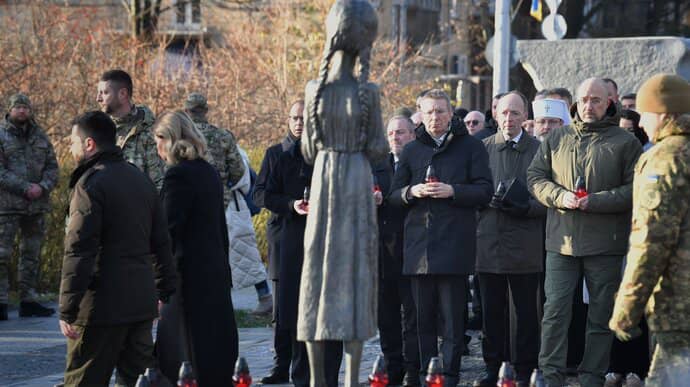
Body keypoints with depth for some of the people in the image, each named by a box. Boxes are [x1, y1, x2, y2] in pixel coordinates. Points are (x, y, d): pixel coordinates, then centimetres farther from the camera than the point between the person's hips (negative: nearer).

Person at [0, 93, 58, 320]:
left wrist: (43, 186, -10)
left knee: (31, 255, 11)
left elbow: (52, 166, 10)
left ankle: (28, 300, 19)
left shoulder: (40, 136, 12)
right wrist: (25, 188, -19)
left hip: (37, 205, 5)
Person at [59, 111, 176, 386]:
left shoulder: (91, 183, -12)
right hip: (142, 301, 8)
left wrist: (67, 310, -16)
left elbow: (78, 251, -17)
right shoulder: (140, 179, 16)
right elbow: (161, 243, 20)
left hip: (102, 306, -8)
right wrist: (166, 292, 24)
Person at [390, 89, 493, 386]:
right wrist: (412, 192, -7)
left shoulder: (471, 147, 5)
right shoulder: (412, 150, 15)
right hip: (418, 245, 3)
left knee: (452, 317, -2)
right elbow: (394, 196, 14)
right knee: (423, 317, 6)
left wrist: (452, 191, -15)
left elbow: (484, 192, -1)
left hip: (455, 245, -3)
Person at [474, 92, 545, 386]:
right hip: (489, 242, 2)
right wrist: (491, 201, -10)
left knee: (526, 311, 3)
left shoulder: (539, 149, 2)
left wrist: (525, 207, -16)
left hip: (524, 243, -2)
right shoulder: (483, 148, 10)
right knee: (492, 311, 7)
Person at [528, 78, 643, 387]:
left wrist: (595, 201, -16)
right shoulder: (556, 139, 10)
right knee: (555, 310, 0)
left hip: (605, 244, -1)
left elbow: (634, 189, -5)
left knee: (601, 315, 6)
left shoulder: (624, 142, 1)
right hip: (562, 241, 2)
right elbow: (535, 177, 9)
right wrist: (560, 196, -10)